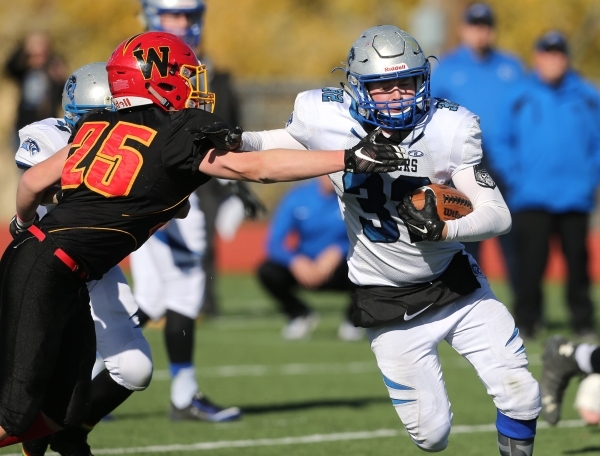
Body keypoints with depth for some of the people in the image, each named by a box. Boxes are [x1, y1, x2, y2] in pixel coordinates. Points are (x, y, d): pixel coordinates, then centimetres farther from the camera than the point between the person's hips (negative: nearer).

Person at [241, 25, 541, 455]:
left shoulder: (447, 130, -17)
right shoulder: (329, 121, -15)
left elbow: (499, 215, -18)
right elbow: (287, 141, 9)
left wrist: (443, 230, -36)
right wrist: (235, 142, -9)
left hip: (457, 286, 1)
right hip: (390, 305, -1)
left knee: (520, 396, -4)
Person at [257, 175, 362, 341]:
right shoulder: (297, 198, -8)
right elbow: (274, 244, -11)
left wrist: (337, 253, -35)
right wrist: (296, 262, -31)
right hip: (304, 267, 1)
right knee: (267, 271, -25)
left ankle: (352, 319, 1)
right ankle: (300, 315, 6)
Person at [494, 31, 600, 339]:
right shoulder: (520, 97, 5)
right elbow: (504, 142, 8)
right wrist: (514, 179, -2)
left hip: (575, 198, 1)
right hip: (531, 199, -1)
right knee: (530, 262, -5)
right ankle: (527, 321, 2)